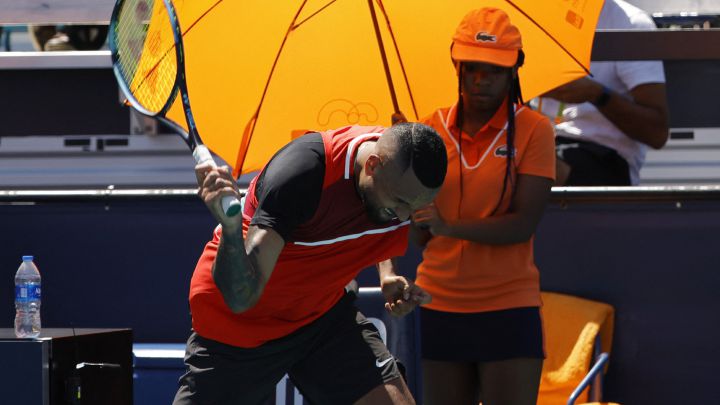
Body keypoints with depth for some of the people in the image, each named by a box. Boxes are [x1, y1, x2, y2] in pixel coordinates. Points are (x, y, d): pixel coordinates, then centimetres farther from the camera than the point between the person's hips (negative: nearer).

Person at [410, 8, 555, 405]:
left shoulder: (532, 130, -3)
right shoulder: (434, 128, 7)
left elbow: (523, 224, -13)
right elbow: (423, 237, 6)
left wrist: (450, 227, -27)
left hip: (508, 308, -4)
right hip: (440, 307, 4)